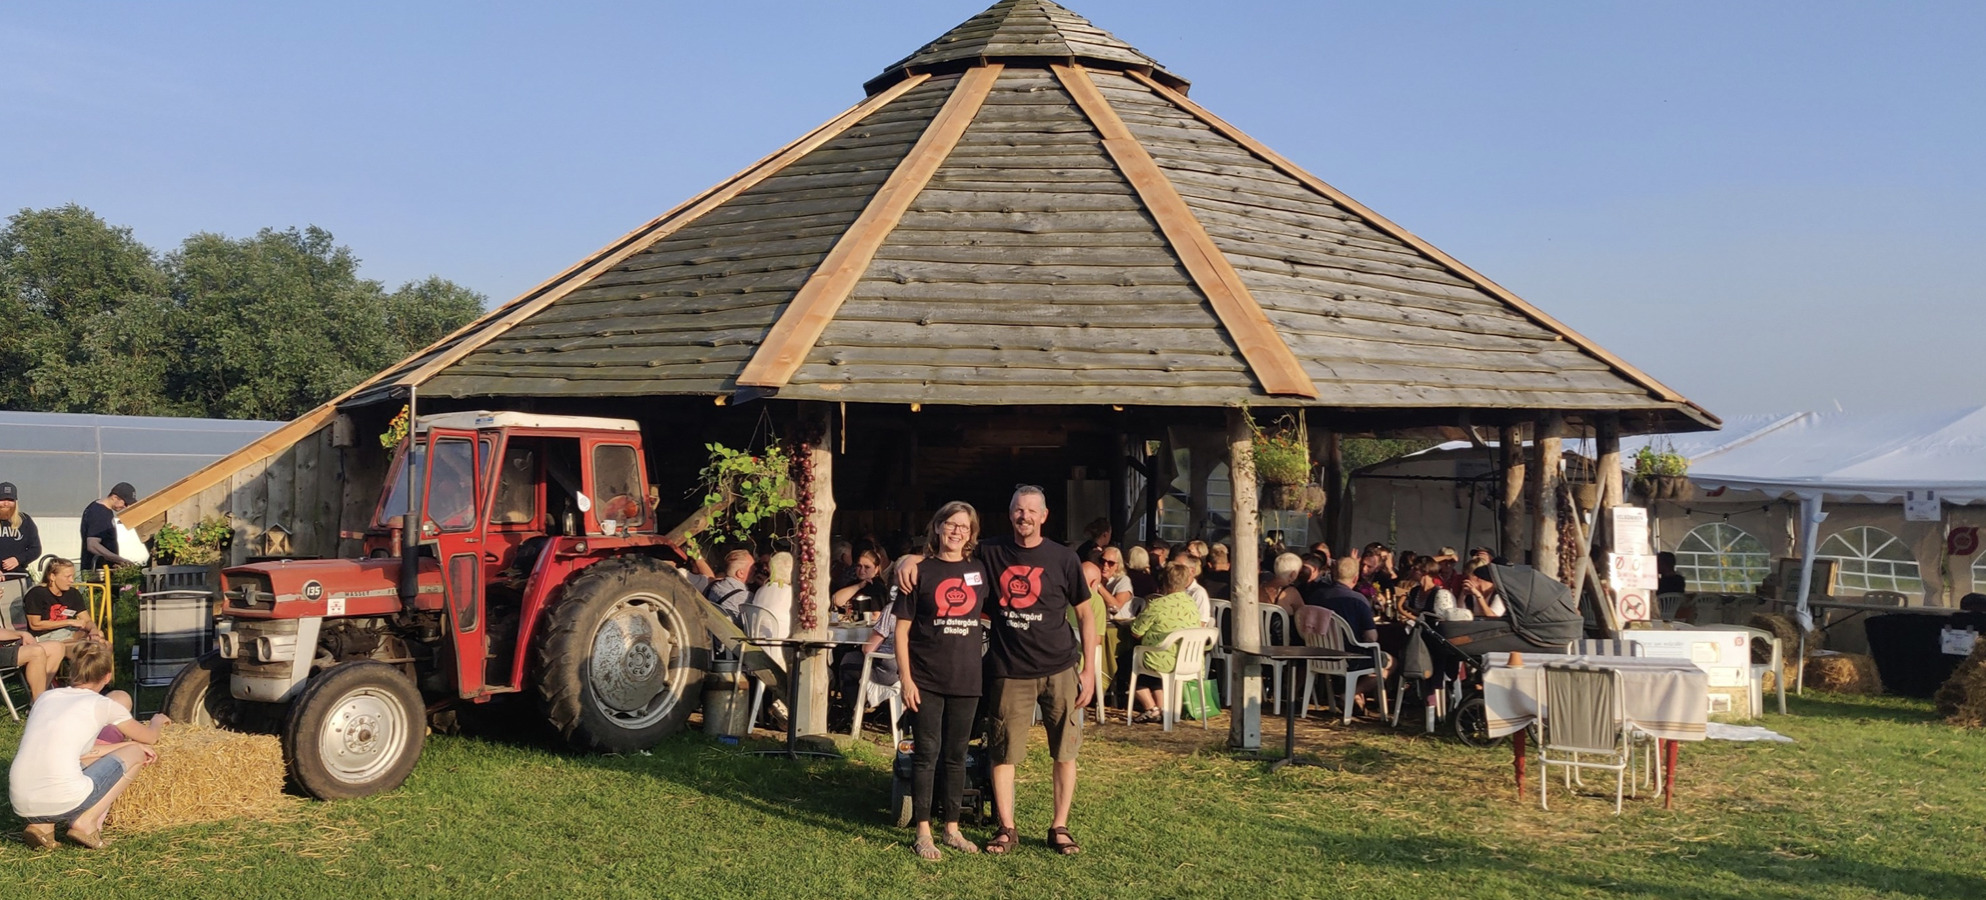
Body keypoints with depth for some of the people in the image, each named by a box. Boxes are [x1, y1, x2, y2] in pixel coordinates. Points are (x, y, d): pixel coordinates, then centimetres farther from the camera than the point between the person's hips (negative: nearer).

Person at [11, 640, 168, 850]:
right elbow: (149, 737, 25)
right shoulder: (102, 705, 8)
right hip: (64, 804, -6)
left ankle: (42, 825, 15)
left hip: (22, 806, 6)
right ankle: (86, 821, 4)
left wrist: (122, 745, 32)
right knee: (135, 752, 16)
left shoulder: (46, 697, 19)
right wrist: (157, 721, 48)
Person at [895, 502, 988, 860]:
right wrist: (905, 678, -11)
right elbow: (902, 629, -4)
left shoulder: (980, 569, 6)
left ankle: (952, 828, 21)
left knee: (956, 756, 11)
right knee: (927, 753, 0)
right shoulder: (921, 572, -3)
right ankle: (923, 833, 7)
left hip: (966, 680, 3)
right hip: (927, 680, -3)